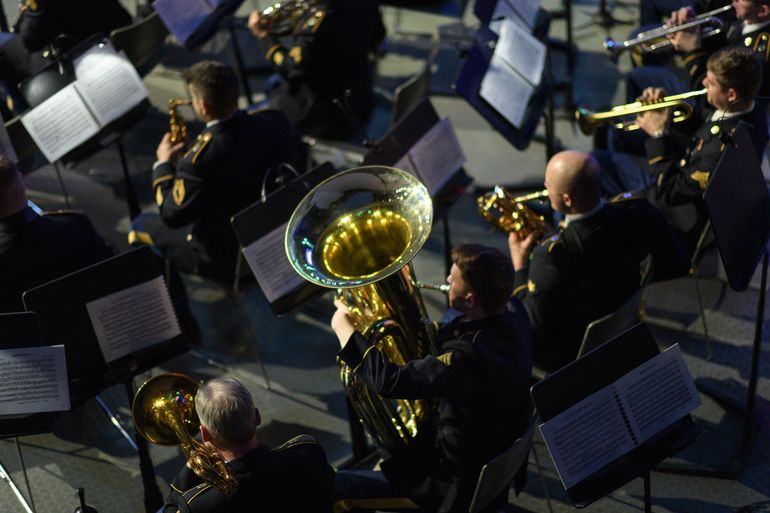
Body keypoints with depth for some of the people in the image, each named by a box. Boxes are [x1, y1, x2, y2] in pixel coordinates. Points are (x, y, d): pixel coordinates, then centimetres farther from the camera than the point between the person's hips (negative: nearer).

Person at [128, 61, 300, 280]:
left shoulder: (199, 159, -34)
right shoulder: (274, 121, -16)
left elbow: (171, 215, -20)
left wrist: (163, 164, -5)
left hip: (228, 259, -6)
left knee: (141, 227, 17)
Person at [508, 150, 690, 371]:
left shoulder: (552, 254, -36)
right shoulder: (638, 214, -20)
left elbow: (534, 331, -27)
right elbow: (678, 266, -3)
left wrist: (519, 265, -16)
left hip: (569, 354, -6)